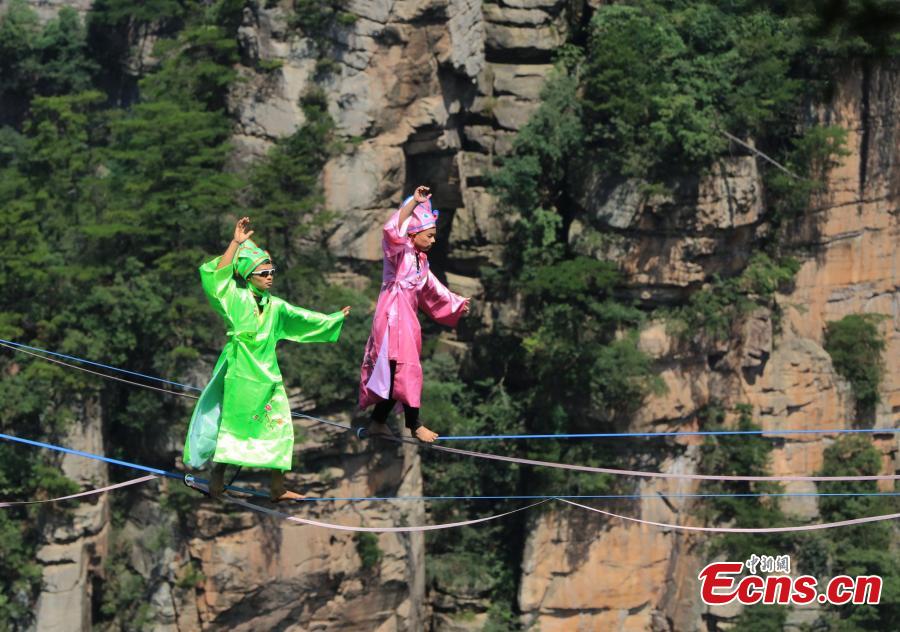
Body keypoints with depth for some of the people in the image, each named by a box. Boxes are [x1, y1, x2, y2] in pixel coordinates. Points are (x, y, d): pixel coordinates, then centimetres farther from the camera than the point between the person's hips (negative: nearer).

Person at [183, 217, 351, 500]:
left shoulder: (275, 306, 11)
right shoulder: (235, 297, -6)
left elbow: (303, 318, 20)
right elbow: (217, 275, -21)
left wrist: (335, 318, 19)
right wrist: (236, 243, -25)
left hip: (267, 375, 6)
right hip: (239, 373, -6)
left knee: (278, 427, 4)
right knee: (231, 425, 0)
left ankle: (278, 487, 11)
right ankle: (217, 477, 13)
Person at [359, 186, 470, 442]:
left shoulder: (420, 260, 22)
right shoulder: (400, 251, -4)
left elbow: (432, 288, 34)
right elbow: (393, 229, -25)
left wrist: (456, 303, 44)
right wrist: (414, 202, -27)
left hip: (406, 319, 9)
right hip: (394, 315, -9)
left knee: (394, 373, 10)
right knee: (405, 367, -12)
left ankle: (377, 422, 16)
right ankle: (414, 425, -10)